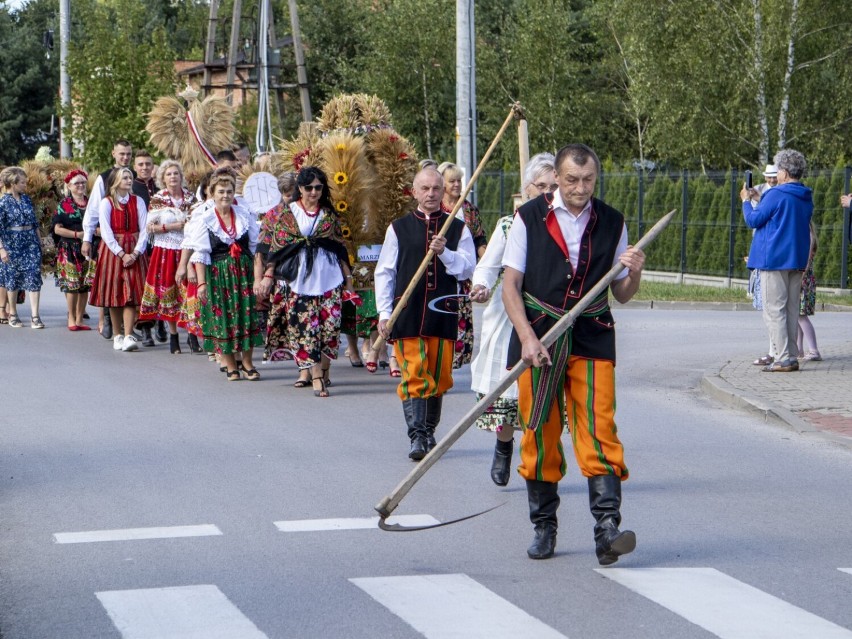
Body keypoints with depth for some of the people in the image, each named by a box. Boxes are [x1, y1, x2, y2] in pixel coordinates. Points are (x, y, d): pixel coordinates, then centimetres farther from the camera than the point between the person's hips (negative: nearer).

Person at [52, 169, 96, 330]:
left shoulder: (91, 203, 13)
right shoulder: (64, 205, 1)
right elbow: (57, 229, -4)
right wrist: (77, 234, -14)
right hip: (69, 249, -4)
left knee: (85, 285, 3)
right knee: (72, 284, -7)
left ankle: (79, 319, 11)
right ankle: (71, 318, 3)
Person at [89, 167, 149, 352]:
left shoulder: (138, 201, 5)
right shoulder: (106, 203, -1)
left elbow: (144, 230, 0)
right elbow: (106, 232, -8)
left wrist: (135, 253, -12)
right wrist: (121, 254, -15)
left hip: (134, 252, 1)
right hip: (112, 251, -1)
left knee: (131, 294, -8)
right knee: (114, 293, 2)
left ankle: (128, 337, -14)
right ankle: (117, 335, 12)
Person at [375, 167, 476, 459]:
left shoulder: (458, 229, 10)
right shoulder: (399, 228, 8)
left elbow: (467, 269, 3)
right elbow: (384, 272, 7)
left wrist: (444, 252, -15)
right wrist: (384, 313, 0)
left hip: (444, 315, 2)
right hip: (407, 314, -2)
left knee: (440, 377, 7)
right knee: (414, 374, -10)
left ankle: (429, 431, 22)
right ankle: (417, 437, -13)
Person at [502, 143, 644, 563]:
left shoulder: (612, 224, 5)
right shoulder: (529, 218, -1)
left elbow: (621, 295, 10)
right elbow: (510, 285, -2)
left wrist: (633, 273, -12)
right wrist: (528, 338, -13)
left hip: (592, 338, 1)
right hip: (538, 333, -1)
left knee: (598, 430, -11)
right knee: (539, 434, 3)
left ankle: (607, 530, -16)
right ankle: (544, 528, 17)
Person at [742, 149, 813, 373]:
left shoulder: (776, 195, -15)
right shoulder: (806, 198, 11)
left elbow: (753, 220, -9)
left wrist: (747, 201, 9)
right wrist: (758, 199, 27)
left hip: (775, 260, -8)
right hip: (797, 261, 8)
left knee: (774, 310, -5)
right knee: (792, 310, 11)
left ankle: (783, 359, -10)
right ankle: (792, 357, 11)